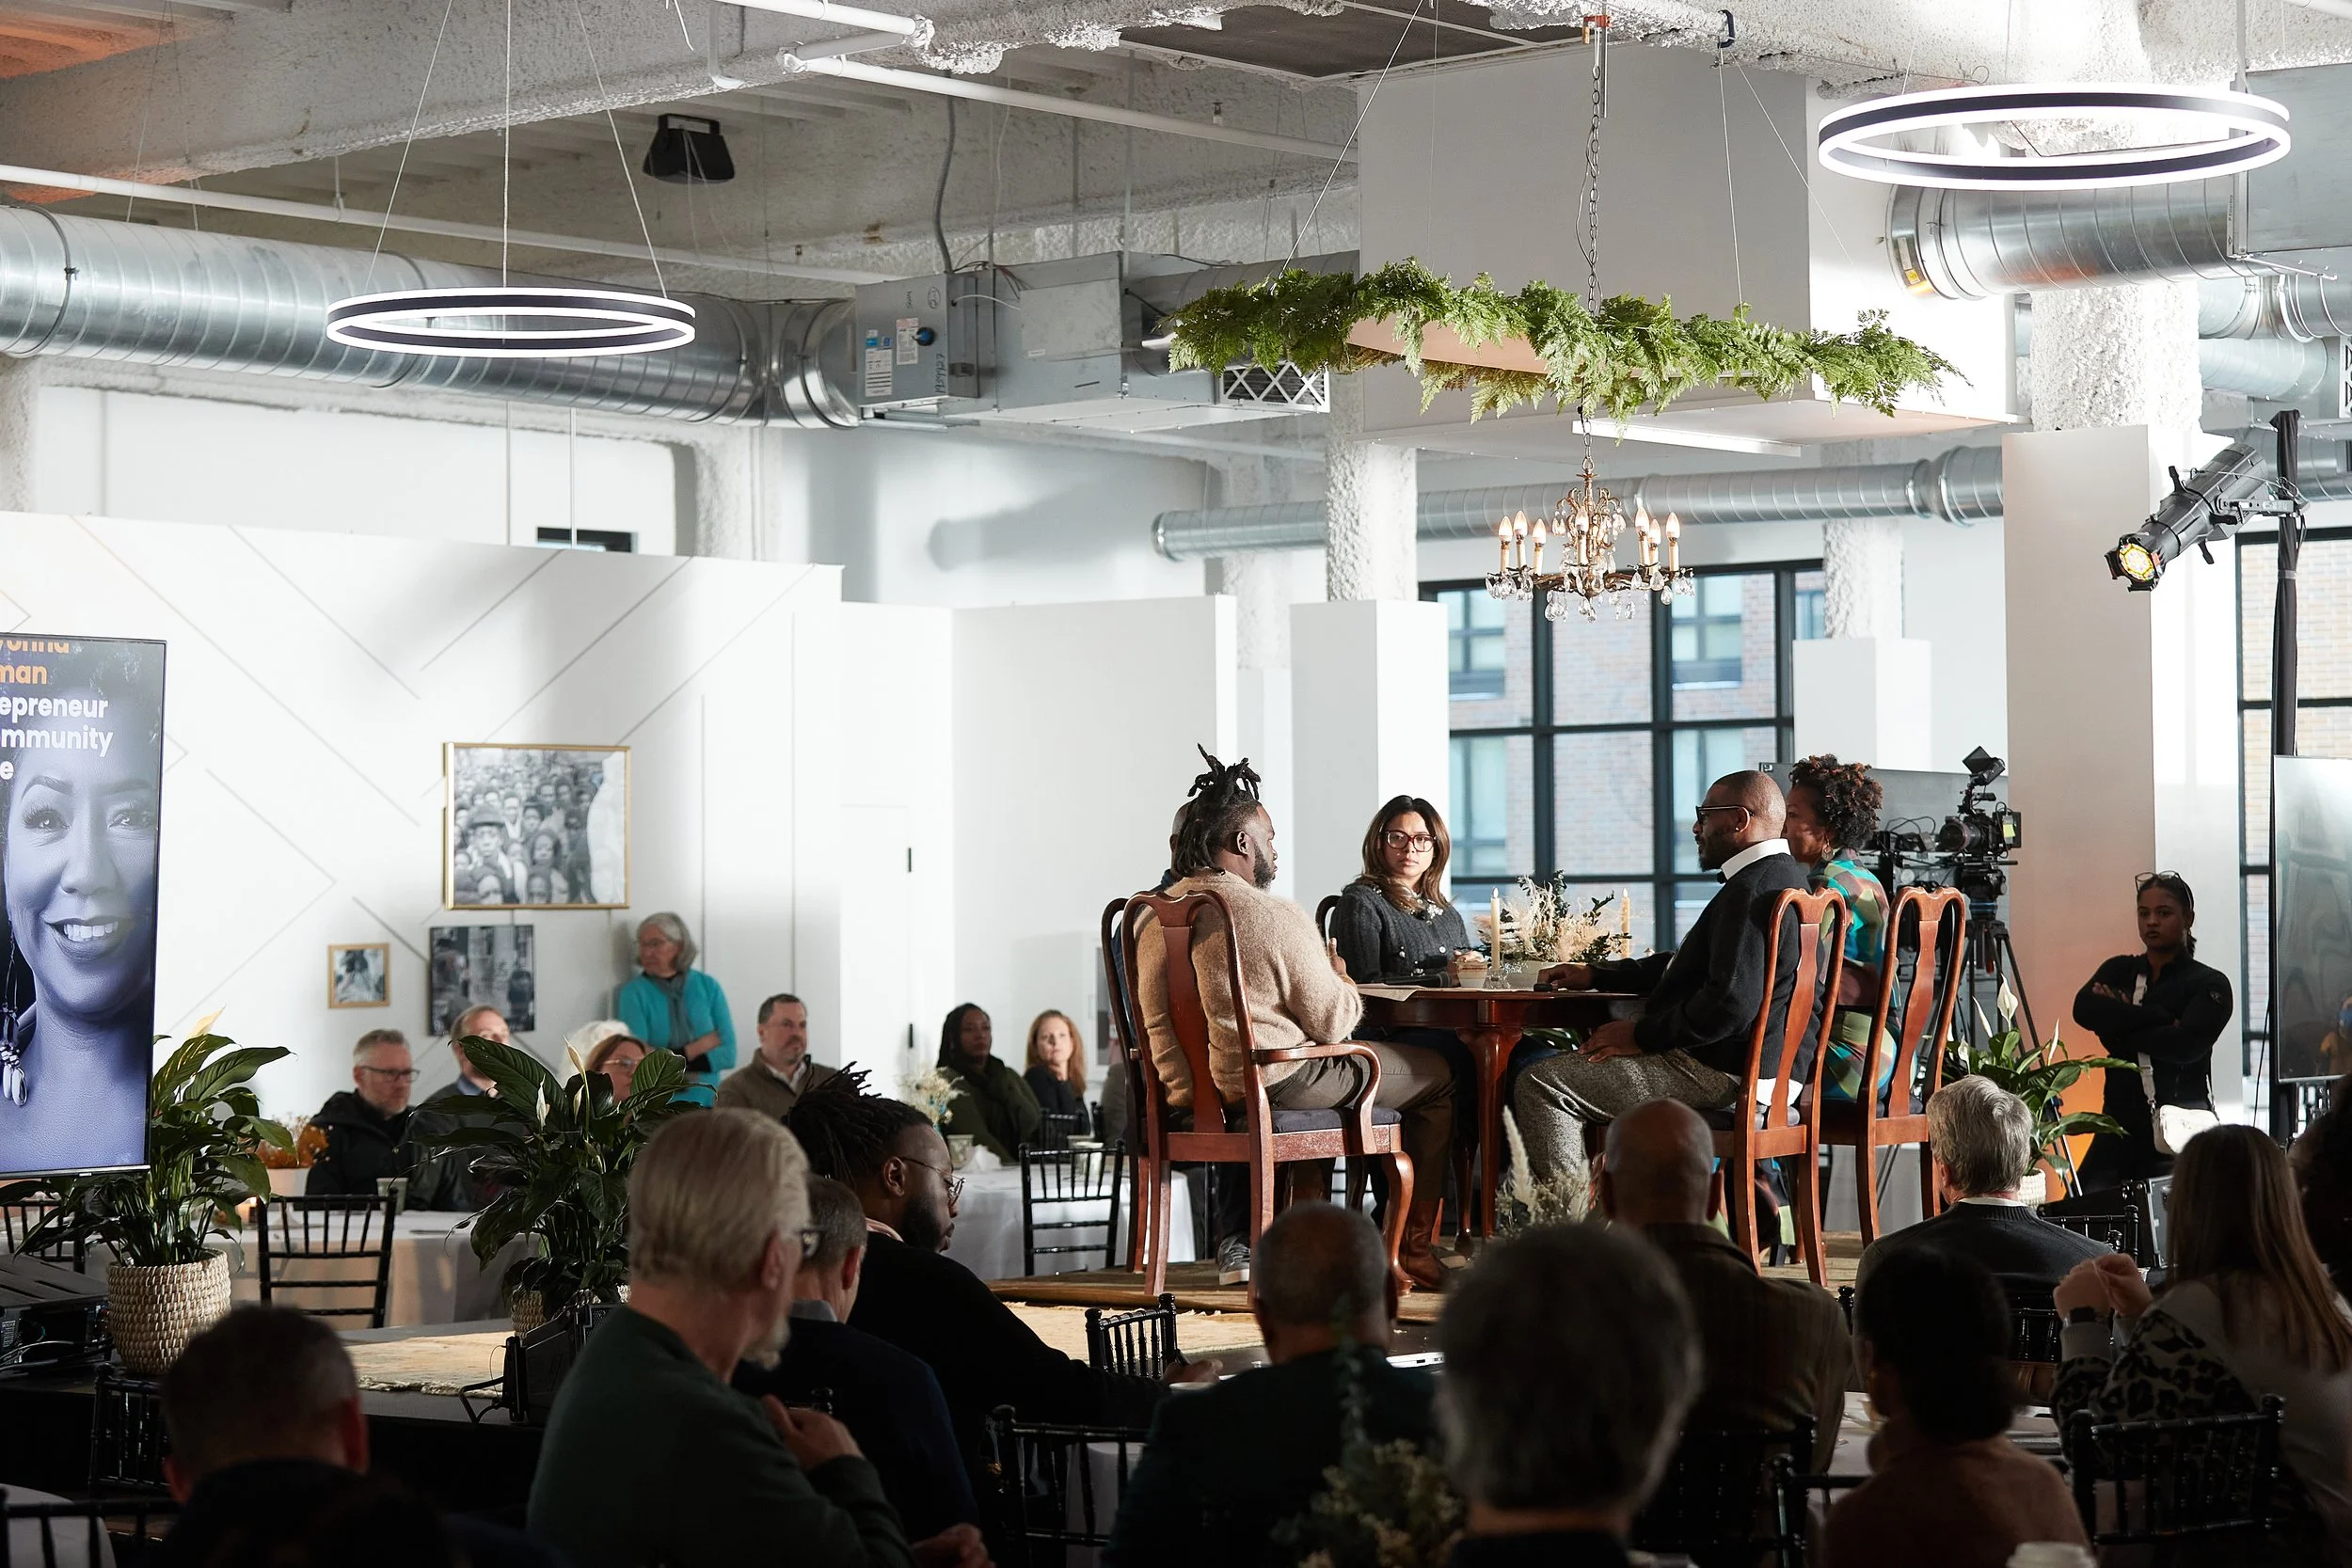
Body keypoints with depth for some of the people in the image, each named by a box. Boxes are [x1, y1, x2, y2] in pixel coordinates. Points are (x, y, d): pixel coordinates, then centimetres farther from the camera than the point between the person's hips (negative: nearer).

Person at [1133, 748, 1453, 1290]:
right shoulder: (1278, 918, -18)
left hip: (1185, 1093, 7)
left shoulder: (1152, 918, 2)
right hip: (1274, 1089, -7)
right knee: (1438, 1075, 11)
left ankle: (1238, 1244, 34)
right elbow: (1332, 1023, -12)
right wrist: (1341, 980, 9)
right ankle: (1414, 1248, 20)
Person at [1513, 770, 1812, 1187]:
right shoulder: (1782, 877, 17)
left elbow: (1731, 1003, -29)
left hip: (1719, 1071, -12)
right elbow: (1692, 965, 27)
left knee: (1541, 1085, -14)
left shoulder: (1752, 890, -20)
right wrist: (1596, 974, 21)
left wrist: (1642, 1035, -17)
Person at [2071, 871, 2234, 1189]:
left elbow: (2186, 1044, -15)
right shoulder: (2119, 971, 15)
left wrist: (2118, 1026, -5)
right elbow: (2084, 1009, -6)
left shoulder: (2210, 984, 2)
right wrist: (2160, 1017, -12)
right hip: (2121, 1126, 4)